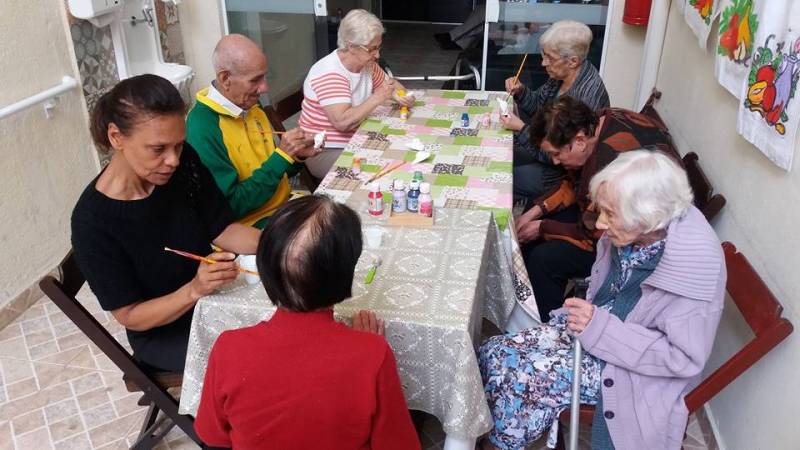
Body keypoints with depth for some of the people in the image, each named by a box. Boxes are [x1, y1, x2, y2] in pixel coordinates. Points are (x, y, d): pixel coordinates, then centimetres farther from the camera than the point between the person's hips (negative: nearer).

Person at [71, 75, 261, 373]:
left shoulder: (184, 163, -15)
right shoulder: (93, 222, -26)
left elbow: (221, 229, -6)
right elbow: (130, 315, -18)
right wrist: (194, 290, -35)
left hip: (214, 294, 5)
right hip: (163, 333, -4)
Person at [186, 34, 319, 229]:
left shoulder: (251, 105, 6)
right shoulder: (202, 129, -19)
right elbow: (232, 207, -20)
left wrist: (297, 155, -5)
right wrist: (282, 155, -21)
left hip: (286, 204, 8)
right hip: (253, 225, -8)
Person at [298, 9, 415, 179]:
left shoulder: (367, 64, 1)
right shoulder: (329, 74, -24)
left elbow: (391, 84, 18)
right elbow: (342, 122, -32)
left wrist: (402, 97, -6)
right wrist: (378, 98, -26)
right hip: (325, 151, -8)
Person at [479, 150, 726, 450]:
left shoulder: (693, 267, -28)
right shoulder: (630, 233, -8)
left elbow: (686, 358, -23)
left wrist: (601, 330, -28)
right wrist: (584, 313, -6)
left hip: (628, 367, -7)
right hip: (595, 331, 7)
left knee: (517, 377, -18)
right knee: (493, 354, -6)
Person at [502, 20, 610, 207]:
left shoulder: (587, 96, -32)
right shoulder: (561, 75, -6)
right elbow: (538, 106, 12)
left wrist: (521, 128, -26)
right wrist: (520, 91, -9)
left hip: (564, 172, -9)